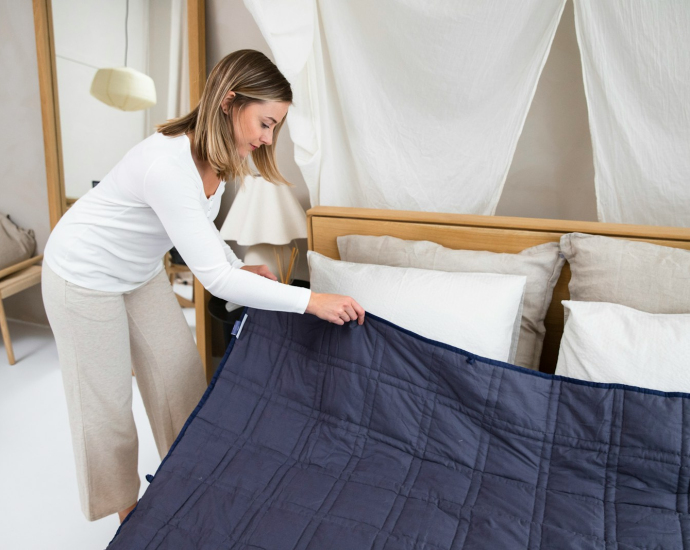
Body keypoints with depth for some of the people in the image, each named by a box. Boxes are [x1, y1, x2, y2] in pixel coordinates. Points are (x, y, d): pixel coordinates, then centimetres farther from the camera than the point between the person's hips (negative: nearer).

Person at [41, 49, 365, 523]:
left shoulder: (218, 156, -11)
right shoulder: (168, 165, -38)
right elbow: (214, 278, -38)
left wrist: (240, 266, -3)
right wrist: (311, 301, -35)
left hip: (141, 271, 8)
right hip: (86, 278, -8)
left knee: (181, 373, 14)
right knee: (106, 399, 8)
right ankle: (125, 506, 33)